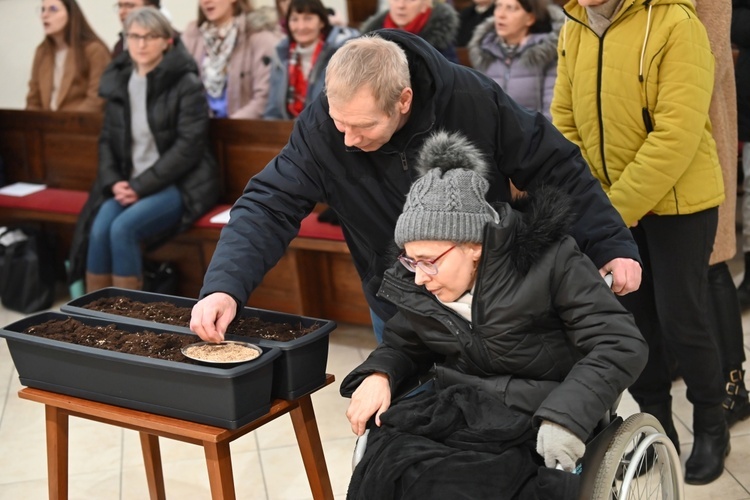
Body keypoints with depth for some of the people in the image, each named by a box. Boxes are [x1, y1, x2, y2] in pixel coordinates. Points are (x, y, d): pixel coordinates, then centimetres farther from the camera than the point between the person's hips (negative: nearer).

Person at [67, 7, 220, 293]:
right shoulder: (118, 82, 9)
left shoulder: (186, 84, -8)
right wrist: (114, 181, -6)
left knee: (123, 228, -27)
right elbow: (108, 140, 13)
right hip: (130, 184, 5)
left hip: (181, 184, -5)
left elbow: (189, 146, -14)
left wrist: (141, 186, -16)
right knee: (99, 228, -22)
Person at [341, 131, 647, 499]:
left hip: (540, 426, -5)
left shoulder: (548, 259, -10)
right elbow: (402, 345, 22)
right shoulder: (415, 285, 5)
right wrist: (378, 375, -2)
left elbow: (622, 344, -12)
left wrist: (567, 416, -25)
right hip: (458, 417, 5)